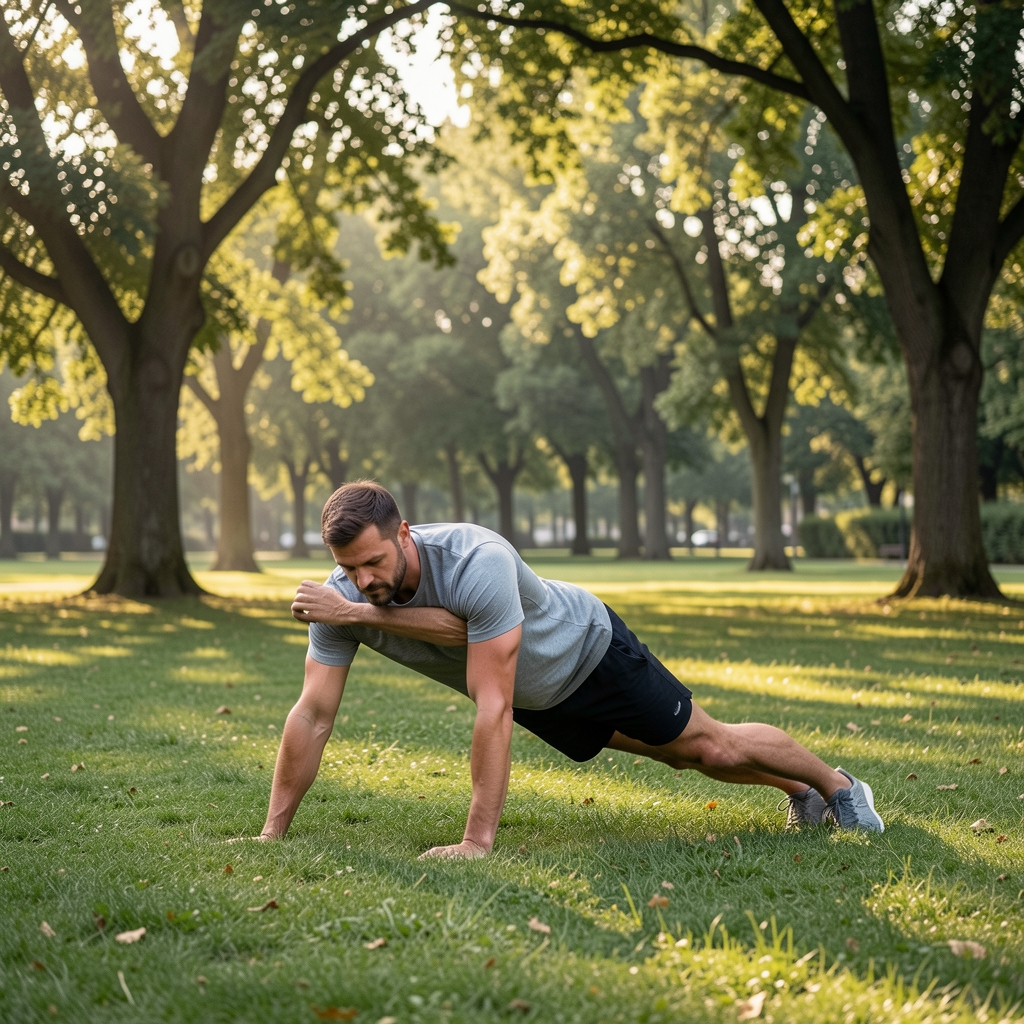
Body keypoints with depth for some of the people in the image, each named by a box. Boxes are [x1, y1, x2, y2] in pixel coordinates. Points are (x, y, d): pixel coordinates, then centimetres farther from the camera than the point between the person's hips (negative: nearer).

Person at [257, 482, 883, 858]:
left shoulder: (477, 562, -44)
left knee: (709, 747, 7)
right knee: (676, 757, 22)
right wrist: (272, 833, -25)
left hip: (586, 650, -6)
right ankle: (800, 792, 45)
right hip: (537, 701, 6)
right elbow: (314, 715, -23)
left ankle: (836, 785, 35)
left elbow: (494, 711, -45)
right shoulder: (339, 599, -27)